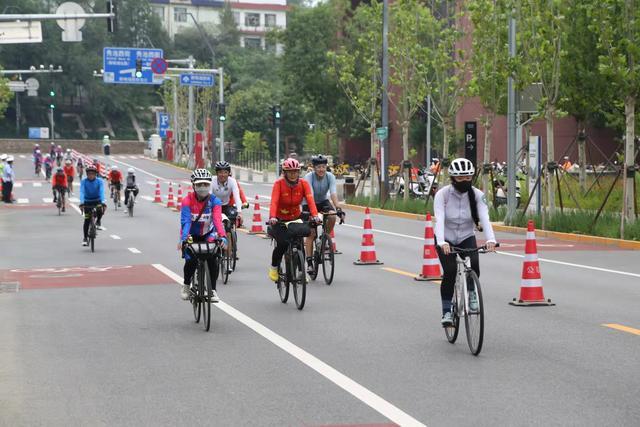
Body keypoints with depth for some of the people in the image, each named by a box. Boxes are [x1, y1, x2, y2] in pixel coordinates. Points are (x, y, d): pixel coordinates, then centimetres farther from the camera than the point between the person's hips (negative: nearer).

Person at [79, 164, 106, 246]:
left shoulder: (99, 181, -17)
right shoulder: (83, 181, -16)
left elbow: (102, 192, -28)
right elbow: (82, 192, -27)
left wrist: (103, 202, -43)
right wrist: (81, 202, -43)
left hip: (97, 200, 0)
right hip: (87, 202, 0)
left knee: (100, 210, -32)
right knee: (87, 220, -6)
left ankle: (98, 222, -1)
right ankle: (85, 238, 5)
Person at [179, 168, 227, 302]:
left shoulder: (214, 201, -18)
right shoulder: (188, 201, -20)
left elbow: (218, 220, -31)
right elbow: (185, 221, -32)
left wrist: (223, 237, -48)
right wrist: (184, 238, -49)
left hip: (208, 234, 1)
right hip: (192, 236, -1)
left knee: (212, 259, -21)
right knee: (191, 261, -19)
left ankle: (213, 290, -9)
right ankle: (186, 285, 11)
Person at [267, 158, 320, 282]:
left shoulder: (303, 183, -11)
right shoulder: (279, 183, -18)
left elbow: (310, 200, -23)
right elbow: (274, 201, -30)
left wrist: (315, 215, -40)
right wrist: (272, 217, -47)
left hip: (296, 217, 3)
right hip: (280, 219, -3)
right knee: (283, 243, -20)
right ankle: (273, 267, 6)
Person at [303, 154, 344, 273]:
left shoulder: (330, 177, -18)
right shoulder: (309, 177, -25)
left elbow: (333, 194, -28)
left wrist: (338, 208, -43)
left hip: (323, 201, 3)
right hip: (309, 204, -3)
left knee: (332, 217, -29)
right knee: (311, 233, -11)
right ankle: (309, 262, -6)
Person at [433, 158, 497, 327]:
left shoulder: (477, 195, -14)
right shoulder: (442, 194, -20)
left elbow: (484, 218, -27)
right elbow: (439, 219, -32)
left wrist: (490, 239, -45)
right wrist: (441, 242, -48)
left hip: (466, 238, 2)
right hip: (446, 239, -1)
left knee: (474, 265, -26)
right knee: (450, 271, -22)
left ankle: (471, 293, 4)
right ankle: (446, 311, -6)